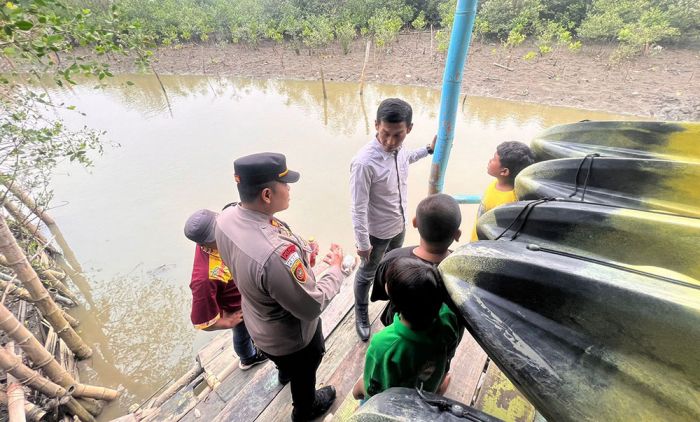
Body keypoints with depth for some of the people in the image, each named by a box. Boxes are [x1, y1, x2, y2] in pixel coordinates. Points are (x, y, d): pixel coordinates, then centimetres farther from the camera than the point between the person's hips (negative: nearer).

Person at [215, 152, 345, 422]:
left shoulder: (226, 218, -20)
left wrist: (299, 252, -3)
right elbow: (311, 307, -31)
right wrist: (336, 268, -16)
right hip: (291, 336, -6)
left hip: (259, 322, 7)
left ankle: (285, 371, 75)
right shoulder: (277, 254, -47)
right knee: (303, 373, 30)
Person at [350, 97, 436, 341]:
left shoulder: (398, 147, -13)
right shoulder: (364, 162, -35)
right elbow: (358, 208, -26)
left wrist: (428, 150, 16)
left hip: (399, 224, 7)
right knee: (367, 274, 18)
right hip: (377, 232, -6)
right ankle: (361, 315, 44)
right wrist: (362, 243, -18)